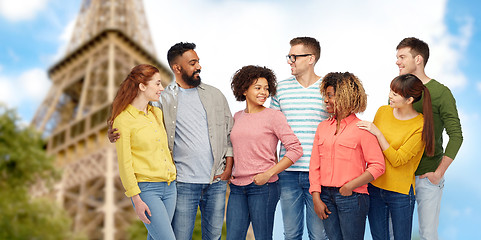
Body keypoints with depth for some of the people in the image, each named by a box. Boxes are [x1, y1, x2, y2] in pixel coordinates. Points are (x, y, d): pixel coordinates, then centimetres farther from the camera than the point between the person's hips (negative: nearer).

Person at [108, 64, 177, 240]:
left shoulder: (157, 113, 11)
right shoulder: (123, 119, -9)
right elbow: (124, 164, -10)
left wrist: (175, 178, 19)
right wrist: (136, 199, -13)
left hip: (169, 186, 7)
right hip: (146, 188, -7)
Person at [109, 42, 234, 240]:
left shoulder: (215, 95, 9)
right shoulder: (163, 100, -1)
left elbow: (230, 132, 12)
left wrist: (228, 167, 3)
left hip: (217, 181, 3)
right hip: (184, 183, -3)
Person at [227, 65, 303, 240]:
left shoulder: (273, 116, -3)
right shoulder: (237, 117, 12)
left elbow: (296, 150, -8)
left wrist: (268, 174, -13)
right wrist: (229, 171, 11)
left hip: (263, 187, -4)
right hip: (237, 187, 5)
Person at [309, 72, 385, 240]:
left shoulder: (362, 128, -4)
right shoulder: (322, 127, 11)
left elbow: (378, 166, -8)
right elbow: (315, 165, 9)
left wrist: (351, 186, -15)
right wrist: (316, 198, 1)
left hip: (352, 197, -5)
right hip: (326, 196, 5)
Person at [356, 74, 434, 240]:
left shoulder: (420, 126, -13)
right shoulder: (382, 111, 1)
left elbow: (397, 160, -18)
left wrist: (378, 133, -22)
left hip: (400, 191, -4)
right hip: (374, 186, 5)